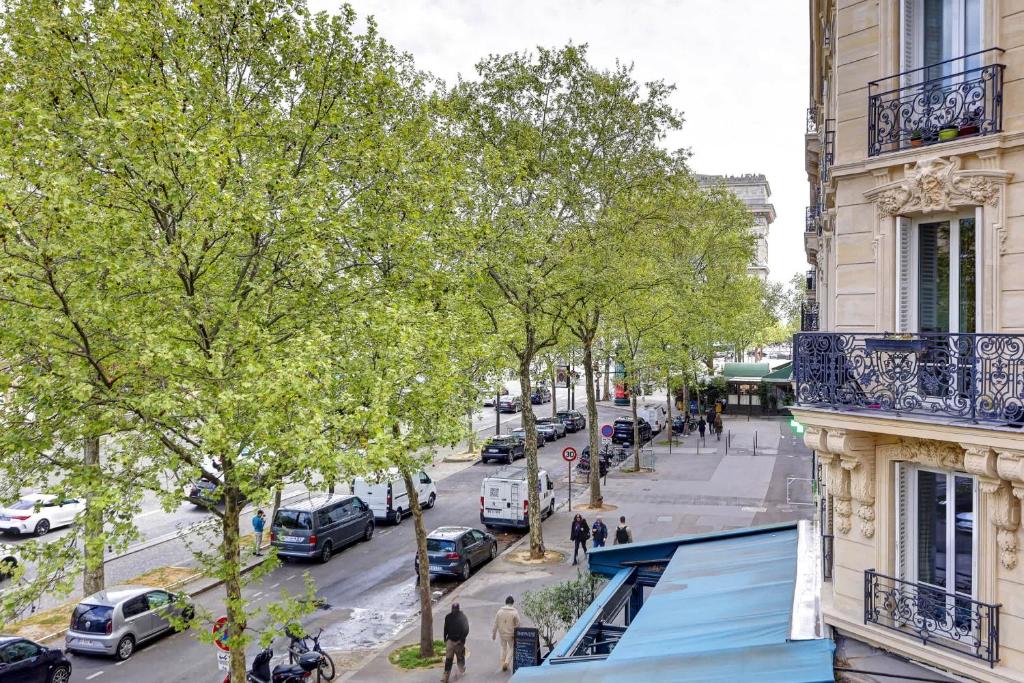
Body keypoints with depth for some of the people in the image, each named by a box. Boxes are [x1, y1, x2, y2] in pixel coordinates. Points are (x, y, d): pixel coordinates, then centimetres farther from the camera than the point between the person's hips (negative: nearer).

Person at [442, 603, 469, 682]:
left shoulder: (462, 617, -10)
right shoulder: (448, 617, 0)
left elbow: (466, 630, -11)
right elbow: (446, 629, 10)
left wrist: (461, 640, -17)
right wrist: (445, 640, 10)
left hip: (459, 641, -2)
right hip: (450, 640, 2)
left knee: (460, 658, 11)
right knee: (448, 659, -5)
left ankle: (462, 671, 35)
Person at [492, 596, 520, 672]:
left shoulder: (500, 611, -5)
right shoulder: (515, 612, -13)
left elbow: (496, 624, 0)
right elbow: (517, 624, -10)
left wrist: (494, 634, 9)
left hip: (502, 634, 3)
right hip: (511, 634, -3)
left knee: (503, 648, 20)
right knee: (511, 648, 15)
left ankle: (503, 664, 22)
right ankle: (507, 662, -1)